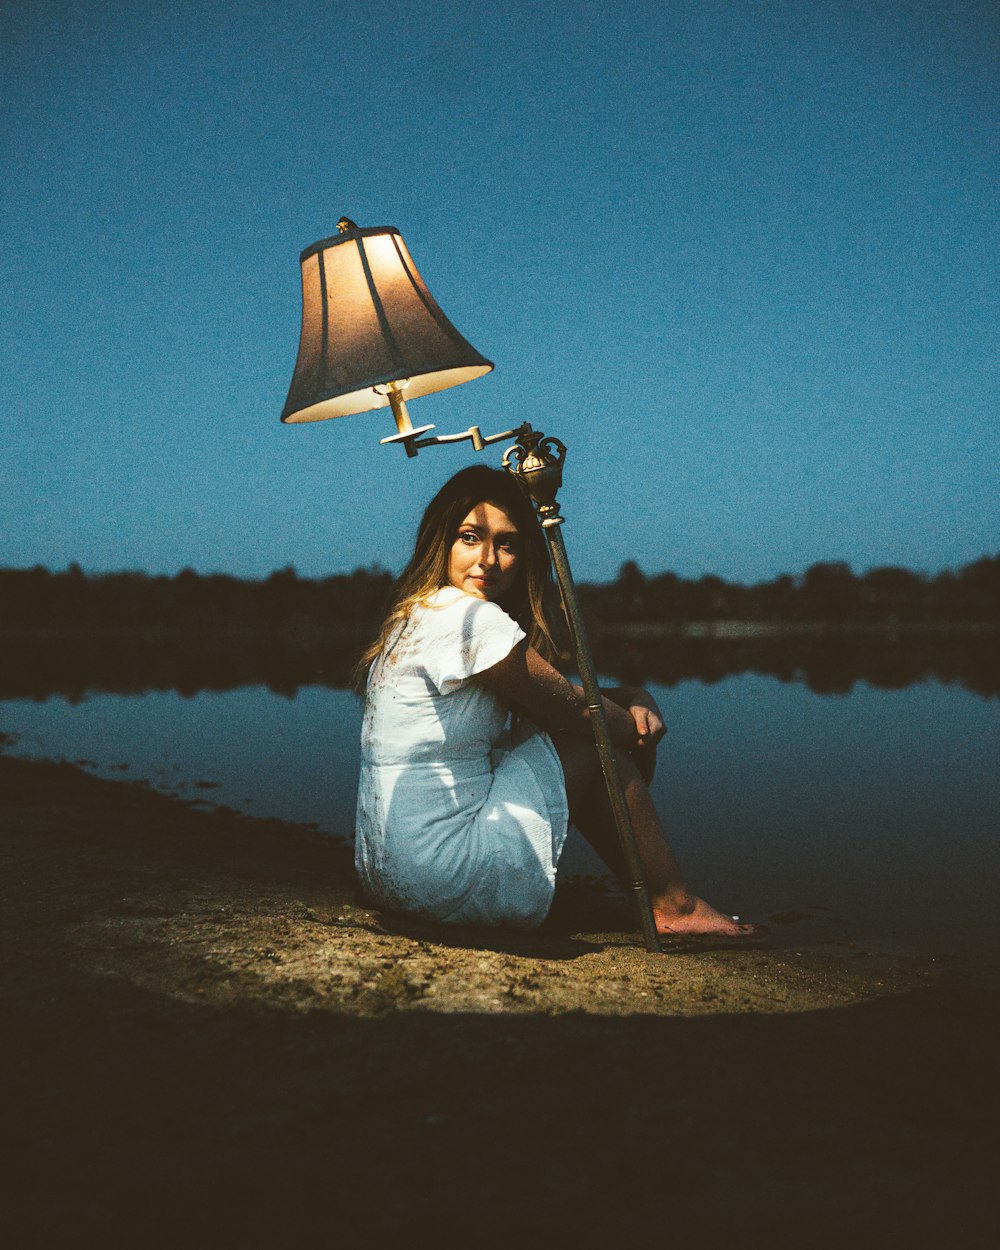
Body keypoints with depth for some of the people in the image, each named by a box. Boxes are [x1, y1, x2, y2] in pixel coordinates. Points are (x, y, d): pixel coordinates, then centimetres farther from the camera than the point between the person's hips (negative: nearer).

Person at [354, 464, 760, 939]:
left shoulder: (416, 616, 13)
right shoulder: (469, 616, -17)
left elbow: (555, 700, 17)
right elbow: (572, 709, -7)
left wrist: (633, 698, 3)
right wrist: (636, 727, 11)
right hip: (444, 879, -9)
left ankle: (647, 894, 26)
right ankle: (674, 904, 13)